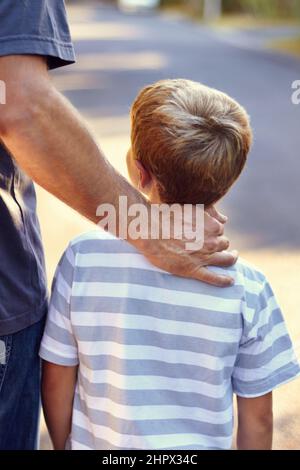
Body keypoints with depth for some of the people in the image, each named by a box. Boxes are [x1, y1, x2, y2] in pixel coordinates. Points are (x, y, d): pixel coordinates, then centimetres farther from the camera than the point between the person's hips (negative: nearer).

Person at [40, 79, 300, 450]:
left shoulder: (83, 258, -18)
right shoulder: (247, 288, -18)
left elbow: (56, 382, -7)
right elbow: (257, 415, -8)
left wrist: (65, 446, 9)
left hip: (96, 445, 0)